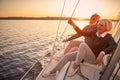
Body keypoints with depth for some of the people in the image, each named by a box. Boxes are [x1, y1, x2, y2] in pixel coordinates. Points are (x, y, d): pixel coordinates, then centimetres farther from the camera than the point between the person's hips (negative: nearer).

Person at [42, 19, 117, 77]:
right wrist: (73, 25, -7)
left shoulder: (108, 37, -14)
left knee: (83, 44, -34)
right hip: (86, 55, 7)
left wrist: (102, 53, -49)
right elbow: (82, 33, 4)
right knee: (67, 56, -4)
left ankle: (76, 65, -15)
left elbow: (114, 45, -34)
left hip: (94, 58, -7)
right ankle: (53, 71, 11)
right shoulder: (95, 33, 4)